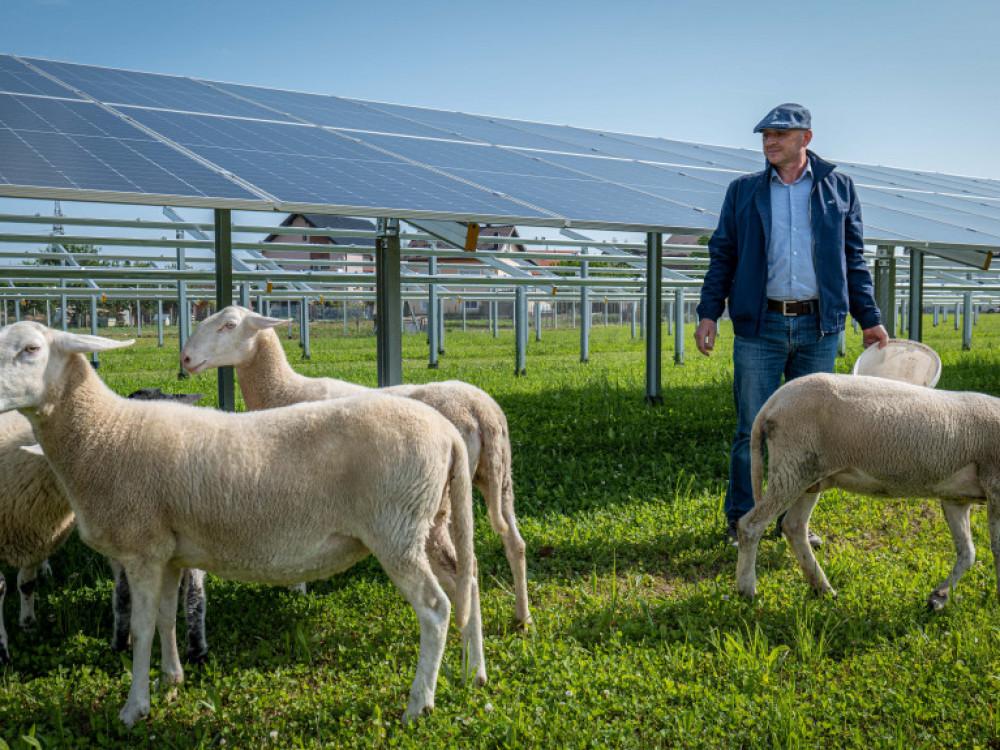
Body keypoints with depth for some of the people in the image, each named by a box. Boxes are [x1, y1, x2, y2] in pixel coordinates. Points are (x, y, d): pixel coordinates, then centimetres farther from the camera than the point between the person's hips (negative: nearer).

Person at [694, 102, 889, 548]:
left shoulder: (839, 189, 10)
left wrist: (870, 320, 8)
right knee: (752, 428, 0)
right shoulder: (743, 191, 9)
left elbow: (852, 260, 13)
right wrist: (708, 313, -2)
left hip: (819, 327, 1)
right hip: (760, 326, -1)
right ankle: (740, 520, 13)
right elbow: (722, 256, 8)